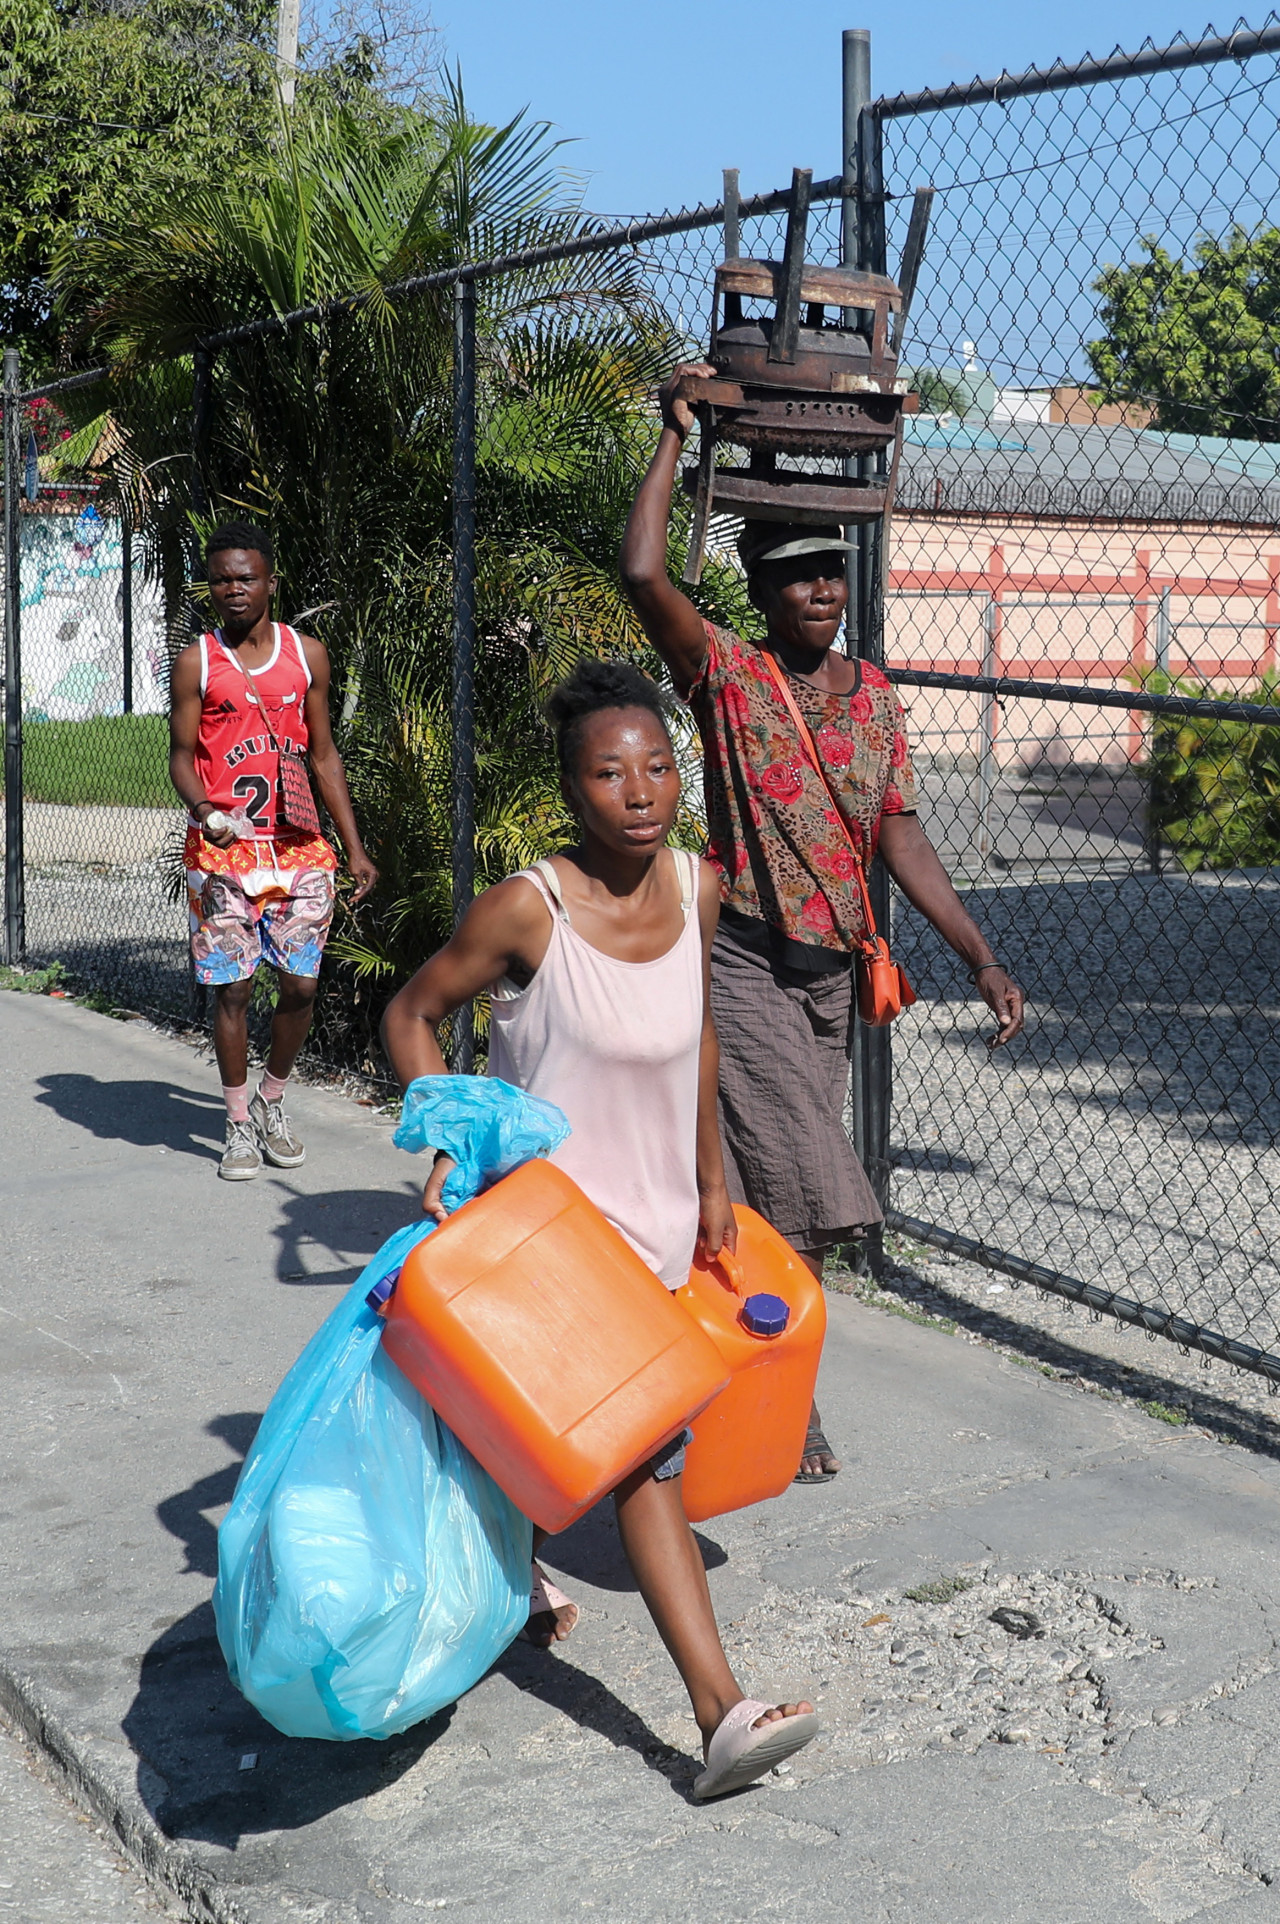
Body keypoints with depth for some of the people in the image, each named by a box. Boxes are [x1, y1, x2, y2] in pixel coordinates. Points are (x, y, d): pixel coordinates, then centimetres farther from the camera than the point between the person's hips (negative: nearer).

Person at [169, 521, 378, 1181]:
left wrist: (354, 847, 9)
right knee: (231, 987, 0)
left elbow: (323, 754, 12)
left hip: (298, 848, 2)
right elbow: (181, 755, 1)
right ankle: (239, 1123, 15)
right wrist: (205, 811, -21)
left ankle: (272, 1101, 25)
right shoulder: (197, 662, 1)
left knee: (301, 985, 2)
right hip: (223, 850, -2)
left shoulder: (306, 654, 7)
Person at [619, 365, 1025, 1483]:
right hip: (746, 965, -5)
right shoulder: (729, 677, -7)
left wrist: (982, 957, 2)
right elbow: (642, 572, -23)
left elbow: (902, 841, 9)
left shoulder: (876, 698, 9)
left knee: (776, 1200, 13)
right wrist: (678, 436, -12)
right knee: (808, 1200, -10)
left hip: (831, 974, 6)